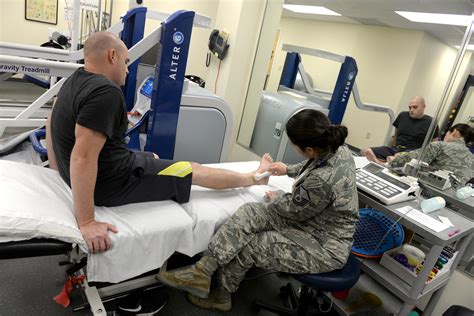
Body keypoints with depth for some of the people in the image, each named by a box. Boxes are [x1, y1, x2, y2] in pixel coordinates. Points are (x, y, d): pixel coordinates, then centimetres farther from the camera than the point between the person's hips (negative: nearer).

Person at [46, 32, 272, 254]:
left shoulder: (75, 81, 5)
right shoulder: (105, 91, -26)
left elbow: (51, 124, 17)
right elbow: (83, 158, -33)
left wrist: (61, 173, 19)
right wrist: (87, 222, -29)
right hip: (112, 182, -10)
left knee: (153, 158, 29)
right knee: (192, 170, 3)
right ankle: (253, 178, 22)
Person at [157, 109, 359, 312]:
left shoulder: (322, 181, -37)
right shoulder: (338, 149, -9)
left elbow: (293, 209, -18)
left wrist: (276, 198, 2)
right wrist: (289, 170, 25)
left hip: (324, 246, -8)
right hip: (314, 220, 8)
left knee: (246, 245, -7)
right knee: (249, 213, -11)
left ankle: (221, 295, 18)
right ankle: (203, 270, -5)